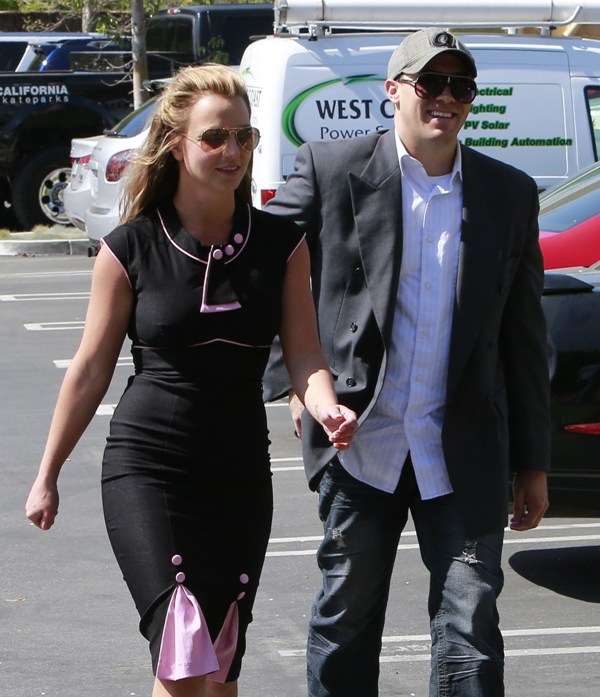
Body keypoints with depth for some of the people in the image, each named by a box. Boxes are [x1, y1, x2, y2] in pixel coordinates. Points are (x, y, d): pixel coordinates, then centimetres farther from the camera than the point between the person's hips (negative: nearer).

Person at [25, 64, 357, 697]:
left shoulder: (281, 245, 4)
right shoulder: (130, 249, -2)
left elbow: (303, 354, -1)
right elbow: (90, 371, 4)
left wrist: (327, 408, -23)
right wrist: (47, 476, 7)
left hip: (241, 474, 3)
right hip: (146, 471, -3)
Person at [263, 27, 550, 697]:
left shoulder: (510, 194, 6)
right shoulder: (331, 170, -1)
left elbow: (523, 336, 9)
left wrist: (532, 463, 9)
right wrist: (295, 382, -4)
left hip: (463, 455, 1)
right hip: (359, 440, -1)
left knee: (471, 629, -3)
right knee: (345, 620, 11)